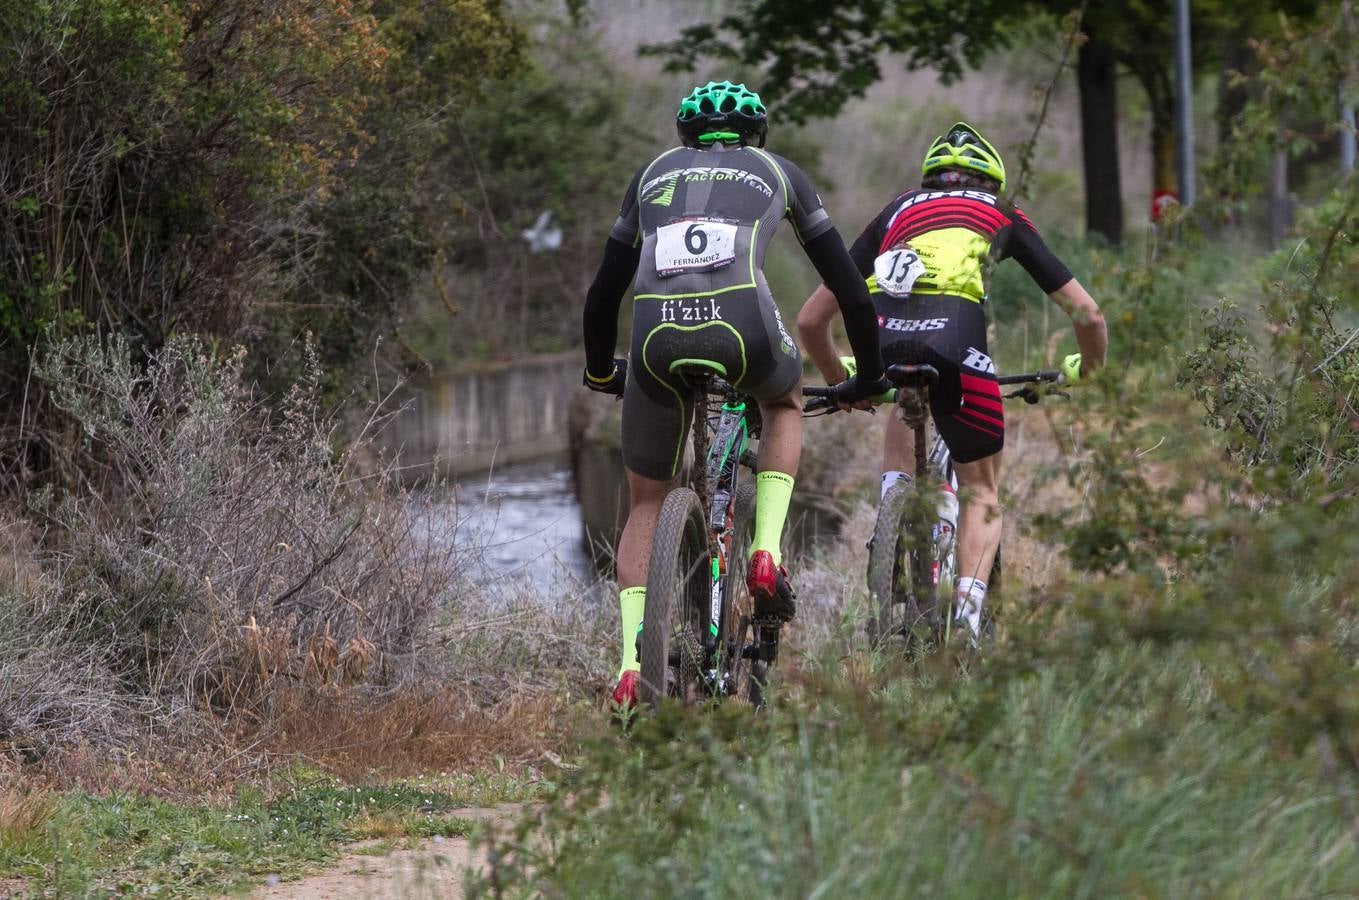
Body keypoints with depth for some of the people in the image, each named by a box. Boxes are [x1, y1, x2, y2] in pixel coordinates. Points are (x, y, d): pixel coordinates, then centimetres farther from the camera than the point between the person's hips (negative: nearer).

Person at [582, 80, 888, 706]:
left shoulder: (655, 173, 32)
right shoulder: (776, 172, 28)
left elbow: (604, 290, 35)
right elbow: (847, 283, 29)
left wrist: (600, 372, 51)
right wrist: (869, 376, 41)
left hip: (657, 337, 1)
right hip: (743, 325, -1)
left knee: (646, 503, 19)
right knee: (784, 402, 36)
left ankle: (632, 665, 3)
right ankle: (767, 554, 16)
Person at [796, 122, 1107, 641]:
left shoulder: (897, 212, 34)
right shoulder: (1003, 217, 30)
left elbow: (810, 320, 34)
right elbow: (1087, 314, 28)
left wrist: (842, 385, 51)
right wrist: (1086, 370, 49)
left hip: (881, 336, 2)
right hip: (953, 335, -2)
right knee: (982, 495, 16)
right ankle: (967, 613, -4)